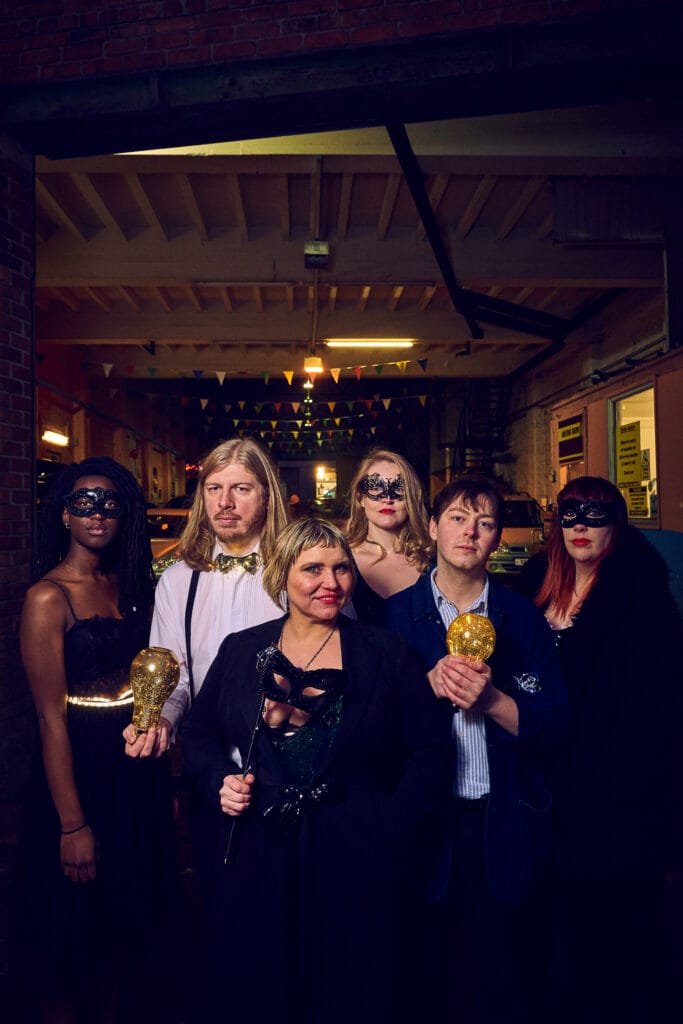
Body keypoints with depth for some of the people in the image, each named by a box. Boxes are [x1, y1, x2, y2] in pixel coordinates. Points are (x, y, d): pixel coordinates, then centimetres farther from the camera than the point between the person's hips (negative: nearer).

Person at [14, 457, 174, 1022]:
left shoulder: (129, 584, 5)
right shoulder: (49, 597, -14)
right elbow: (51, 716, -16)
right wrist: (72, 824, -17)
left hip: (139, 765, 6)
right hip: (80, 767, -6)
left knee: (129, 910, 21)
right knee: (75, 918, 11)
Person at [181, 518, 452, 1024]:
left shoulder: (386, 654, -4)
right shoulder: (241, 650, 2)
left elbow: (432, 750, -4)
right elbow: (200, 733, 12)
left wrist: (391, 838, -10)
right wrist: (220, 778, -6)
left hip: (354, 867, -1)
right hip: (256, 865, 2)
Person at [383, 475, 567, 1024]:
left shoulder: (522, 617, 2)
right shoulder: (397, 614, 0)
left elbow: (552, 721, -3)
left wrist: (490, 698, -19)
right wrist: (431, 685, -18)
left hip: (503, 822, 1)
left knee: (501, 974, 10)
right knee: (430, 967, 11)